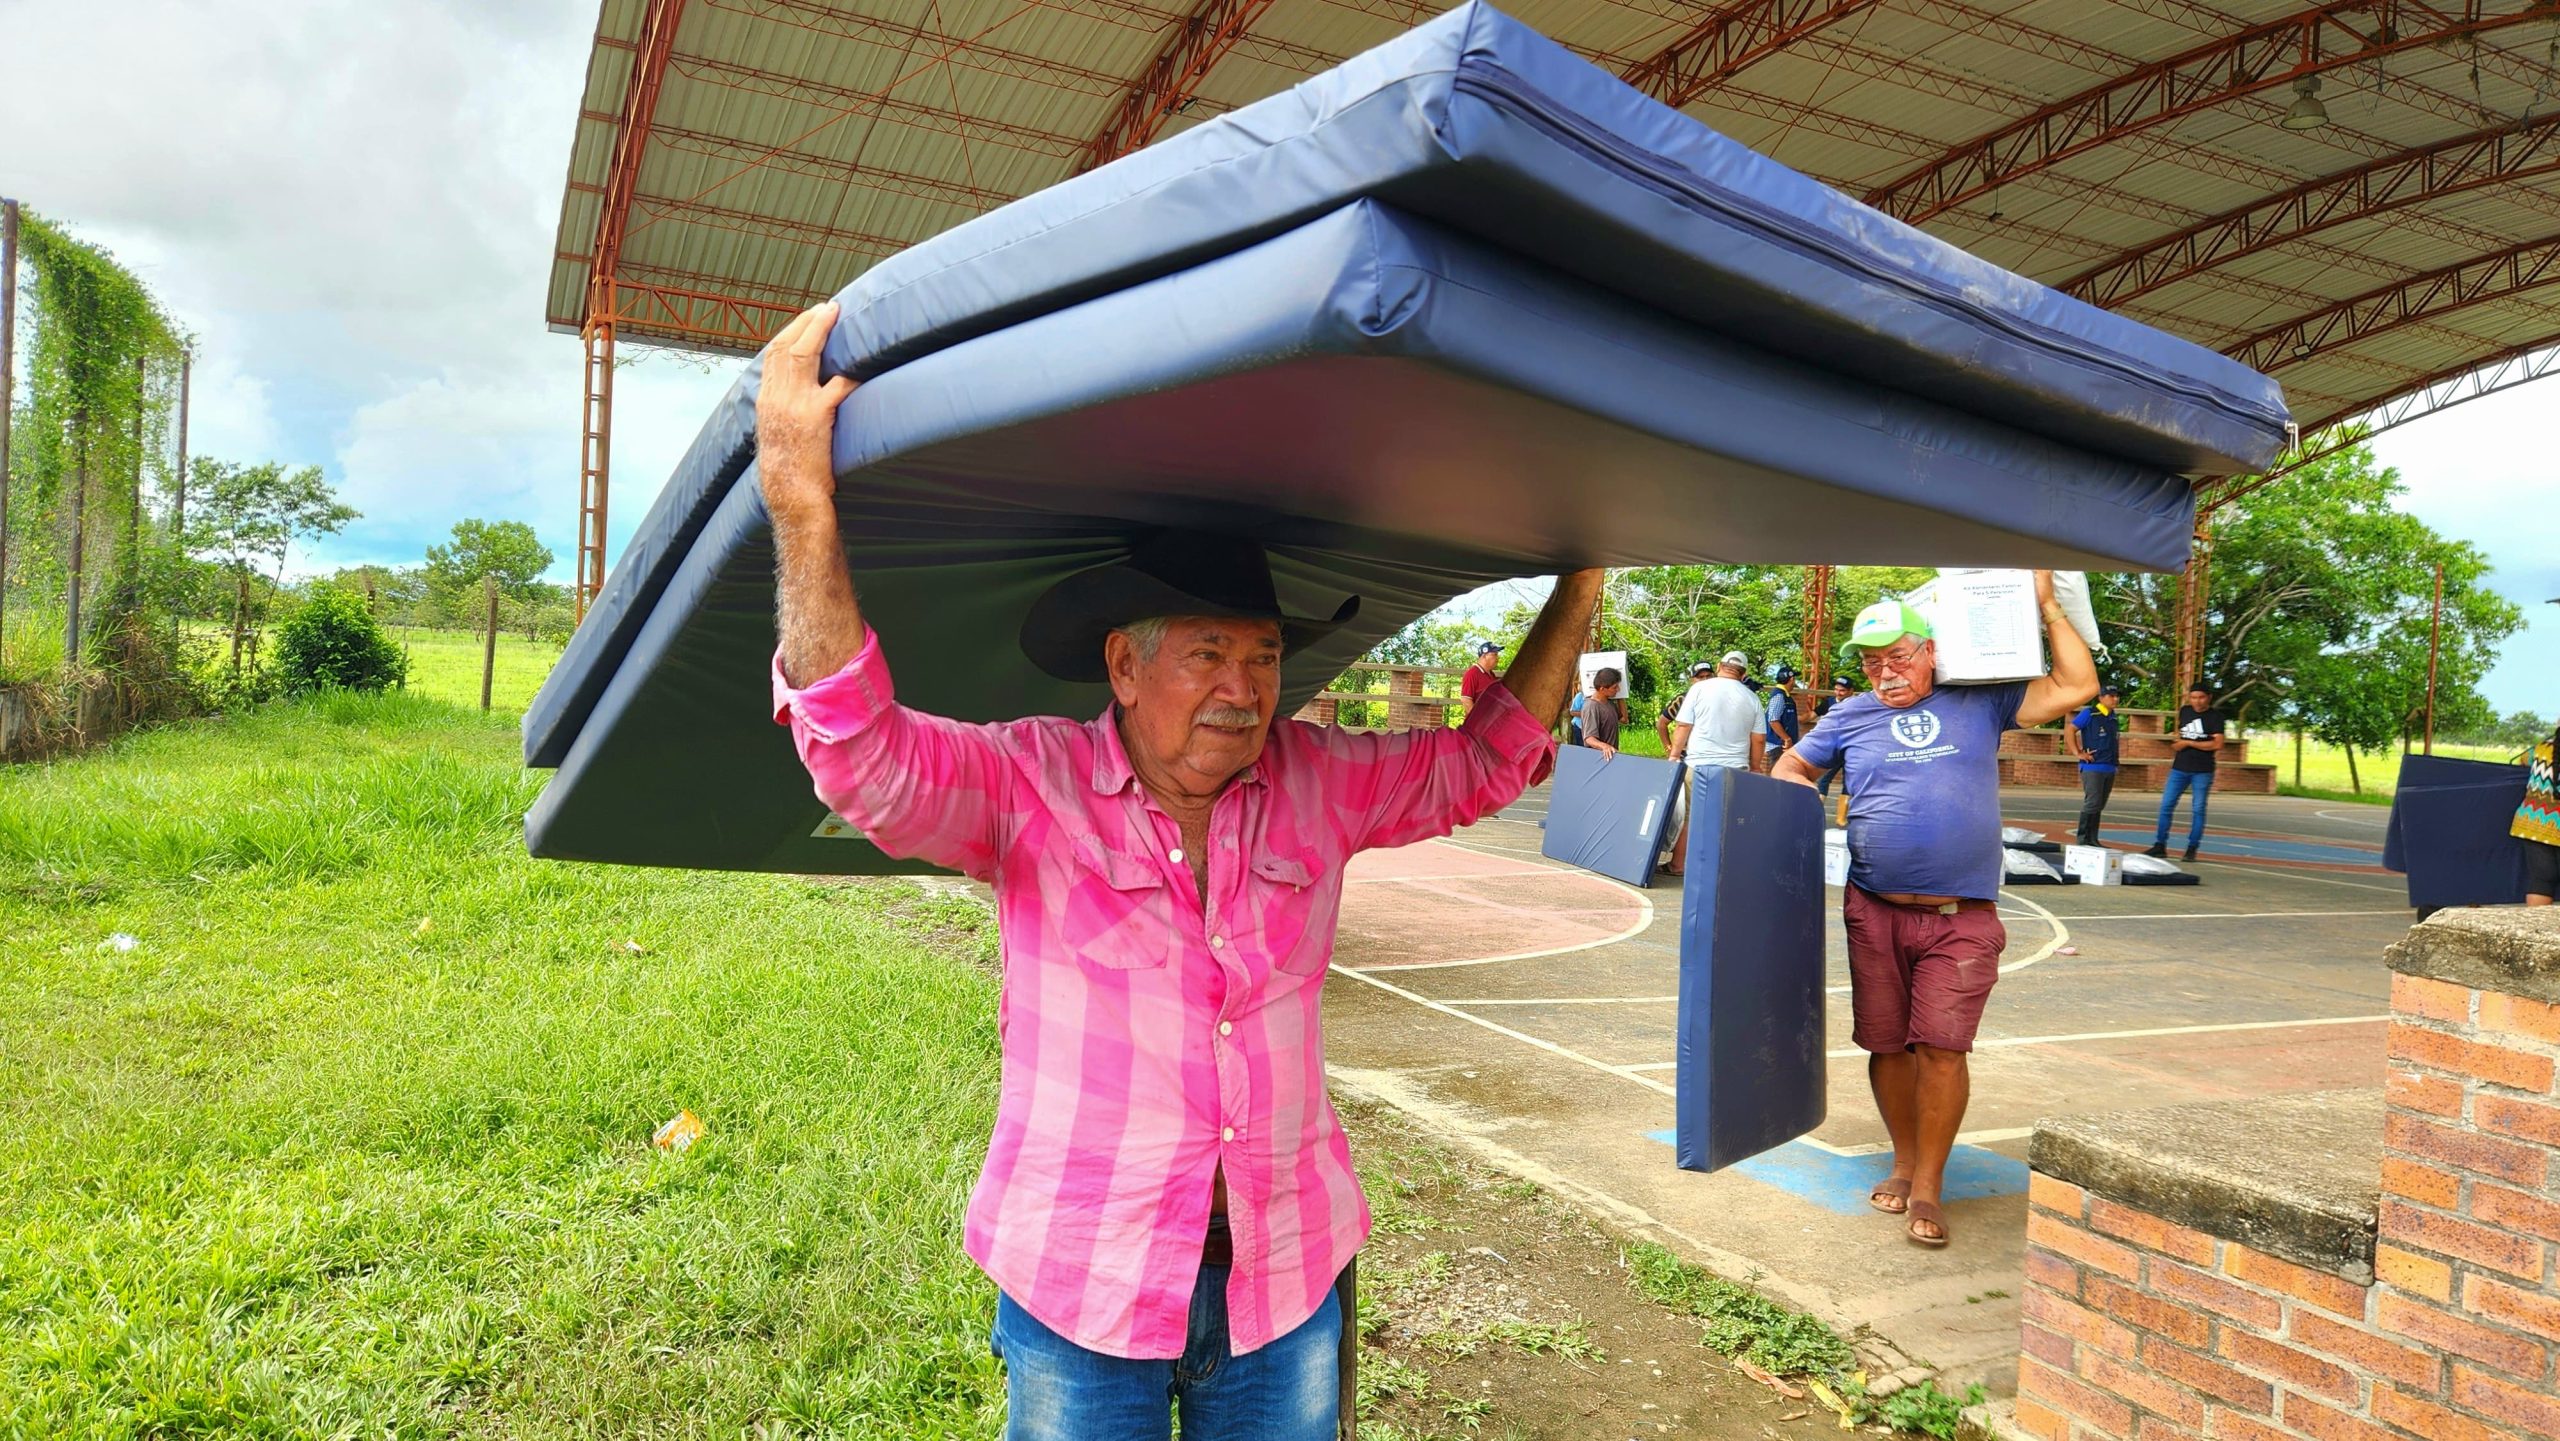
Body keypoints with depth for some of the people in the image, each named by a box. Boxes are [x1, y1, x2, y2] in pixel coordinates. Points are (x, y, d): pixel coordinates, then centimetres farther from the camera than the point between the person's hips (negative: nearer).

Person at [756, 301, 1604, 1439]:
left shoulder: (1318, 782, 0)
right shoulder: (1030, 783, -12)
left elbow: (1486, 764, 9)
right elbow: (868, 761, -28)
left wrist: (1579, 589, 5)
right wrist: (803, 511, -39)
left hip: (1288, 1278, 4)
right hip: (1081, 1288, -3)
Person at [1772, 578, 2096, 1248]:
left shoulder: (1981, 703, 7)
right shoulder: (1850, 717, 9)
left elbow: (2076, 687, 5)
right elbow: (1791, 768, 20)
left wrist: (2047, 606, 3)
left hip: (1961, 919, -2)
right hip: (1876, 914, 2)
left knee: (1941, 1047, -9)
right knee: (1887, 1043, 8)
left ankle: (1927, 1188, 3)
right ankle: (1905, 1163, 27)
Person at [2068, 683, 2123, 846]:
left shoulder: (2113, 717, 14)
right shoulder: (2089, 713, -6)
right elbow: (2069, 732, -9)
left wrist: (2114, 764, 16)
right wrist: (2078, 753, -13)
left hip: (2109, 767, 7)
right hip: (2093, 767, -7)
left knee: (2099, 805, 9)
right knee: (2092, 803, -10)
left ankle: (2093, 839, 14)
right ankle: (2083, 839, -4)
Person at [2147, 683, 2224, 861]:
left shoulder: (2215, 717, -5)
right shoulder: (2184, 711, 10)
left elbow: (2217, 744, -15)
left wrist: (2188, 743, -13)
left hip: (2203, 771, -4)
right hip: (2180, 768, 4)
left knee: (2198, 809, 1)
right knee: (2166, 805, 1)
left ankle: (2192, 848, 7)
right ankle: (2160, 845, 6)